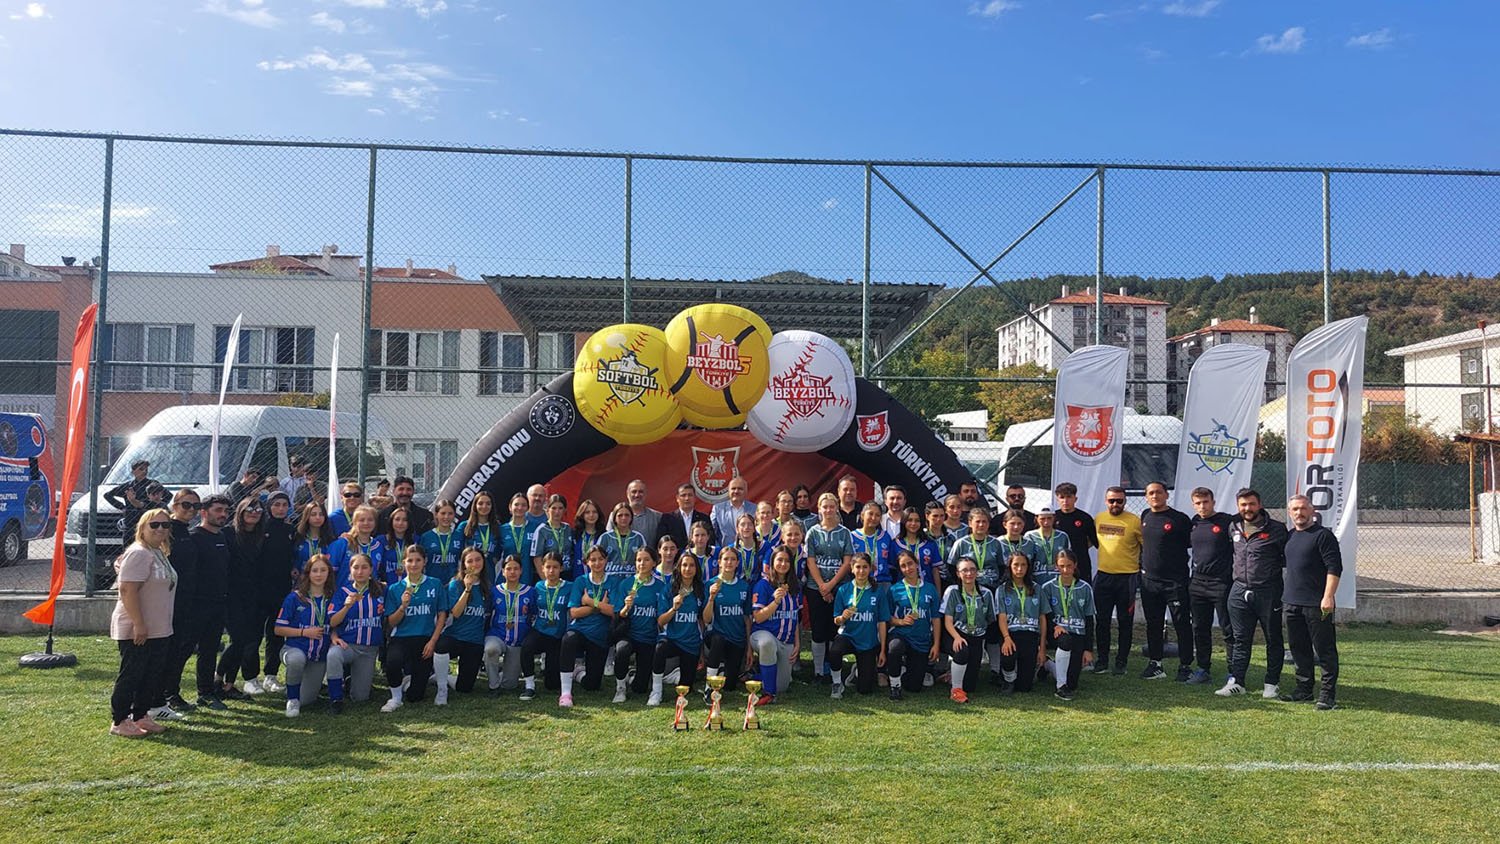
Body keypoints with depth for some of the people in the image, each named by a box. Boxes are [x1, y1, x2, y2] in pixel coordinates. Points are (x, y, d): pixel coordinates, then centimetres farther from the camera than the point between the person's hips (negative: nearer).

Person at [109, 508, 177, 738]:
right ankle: (119, 721, 11)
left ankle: (140, 716, 26)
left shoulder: (160, 554, 13)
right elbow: (128, 590, -23)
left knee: (152, 675, 14)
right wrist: (138, 624, -24)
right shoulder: (139, 553, -17)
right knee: (131, 675, 0)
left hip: (159, 630, 9)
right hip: (136, 631, -9)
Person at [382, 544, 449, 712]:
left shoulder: (435, 585, 3)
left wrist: (432, 641, -7)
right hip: (400, 638, 0)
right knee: (392, 662, -36)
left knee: (414, 696, -4)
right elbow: (391, 623, 3)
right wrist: (403, 606, -15)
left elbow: (442, 616, 4)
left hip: (425, 638, 0)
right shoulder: (395, 588, 5)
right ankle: (396, 698, -7)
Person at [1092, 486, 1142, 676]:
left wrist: (1141, 565, -6)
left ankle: (1121, 661, 17)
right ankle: (1102, 660, 18)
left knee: (1125, 621, 7)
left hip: (1127, 577, -3)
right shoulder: (1098, 519, 6)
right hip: (1103, 576, 4)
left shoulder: (1134, 521, -7)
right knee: (1102, 620, 8)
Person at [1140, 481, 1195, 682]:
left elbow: (1192, 544, -4)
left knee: (1182, 625, 1)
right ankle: (1154, 663, 19)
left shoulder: (1180, 519, -8)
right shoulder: (1145, 516, 10)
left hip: (1175, 582, -5)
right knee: (1153, 625, 11)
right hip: (1149, 580, 6)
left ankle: (1185, 666, 9)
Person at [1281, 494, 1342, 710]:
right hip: (1292, 602, 8)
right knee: (1299, 649, 13)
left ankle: (1328, 694, 4)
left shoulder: (1323, 535, -8)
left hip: (1317, 604, -7)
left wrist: (1328, 596, -19)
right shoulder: (1289, 536, 14)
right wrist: (1285, 595, 17)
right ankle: (1304, 689, 23)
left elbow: (1334, 568, -13)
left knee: (1325, 650, -1)